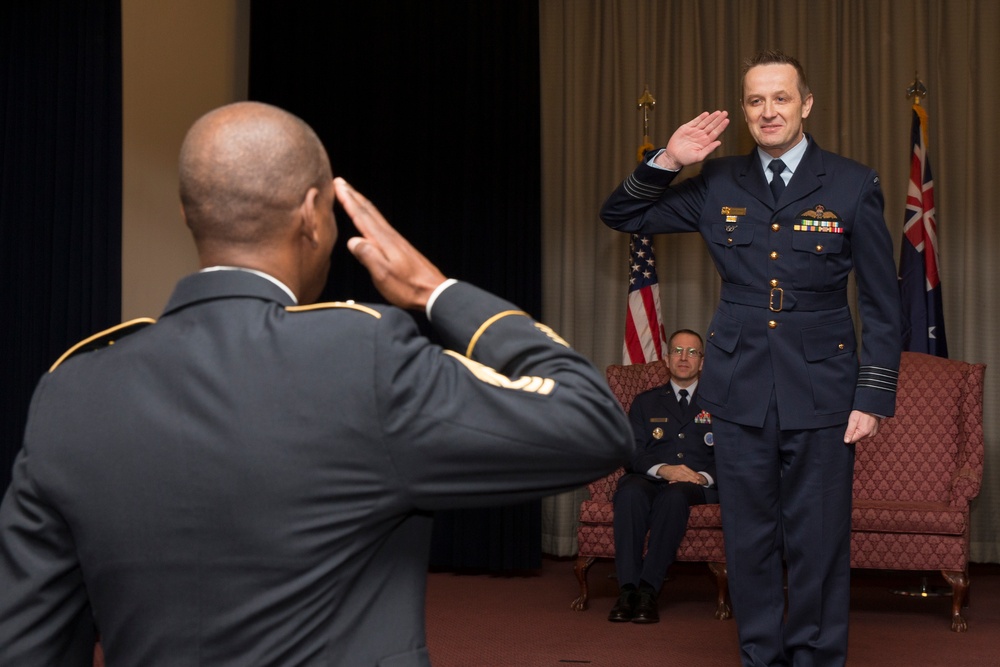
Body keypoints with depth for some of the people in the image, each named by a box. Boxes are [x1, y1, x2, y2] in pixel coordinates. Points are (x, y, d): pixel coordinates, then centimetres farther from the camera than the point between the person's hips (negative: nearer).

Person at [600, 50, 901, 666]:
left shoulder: (853, 185, 0)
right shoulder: (718, 184, 7)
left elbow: (882, 305, 2)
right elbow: (621, 217, 14)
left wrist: (873, 398, -5)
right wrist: (668, 162, -2)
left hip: (821, 391, -2)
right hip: (741, 390, 2)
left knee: (818, 542, 3)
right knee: (748, 539, 9)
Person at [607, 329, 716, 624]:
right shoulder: (646, 403, 23)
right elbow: (632, 452, 8)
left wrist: (705, 476, -12)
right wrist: (662, 469, -12)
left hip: (698, 485, -1)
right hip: (650, 479, 1)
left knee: (674, 495, -38)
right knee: (630, 492, -36)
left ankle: (648, 588, -41)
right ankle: (627, 588, -39)